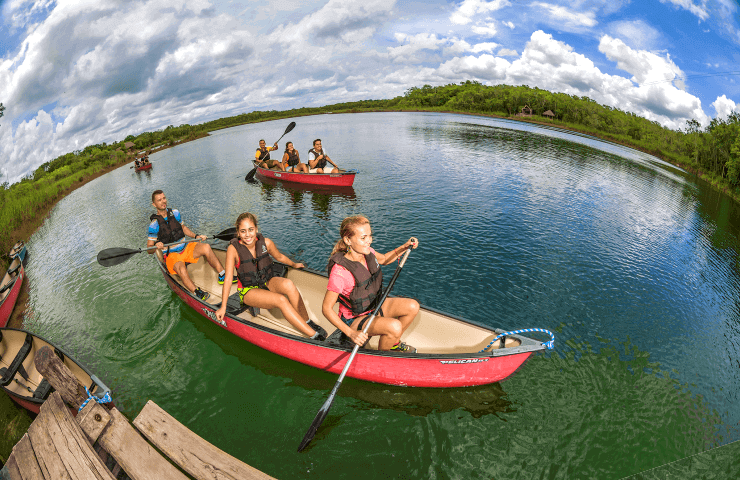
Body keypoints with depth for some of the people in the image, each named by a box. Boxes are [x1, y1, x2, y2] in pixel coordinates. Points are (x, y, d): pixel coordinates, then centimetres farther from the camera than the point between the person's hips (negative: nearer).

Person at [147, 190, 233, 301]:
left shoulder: (175, 213, 5)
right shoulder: (154, 225, -9)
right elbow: (149, 249, -7)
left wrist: (196, 236, 11)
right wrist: (156, 246, -29)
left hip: (186, 248, 5)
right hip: (171, 255, -4)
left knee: (206, 247, -22)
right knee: (181, 268, -37)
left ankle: (222, 276, -21)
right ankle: (196, 293, -40)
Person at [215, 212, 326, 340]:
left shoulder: (266, 243, -8)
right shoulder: (233, 249, -17)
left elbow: (280, 257, 13)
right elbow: (228, 278, -16)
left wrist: (294, 264, 24)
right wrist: (223, 307, -17)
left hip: (268, 283, 3)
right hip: (248, 290, -3)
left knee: (288, 284, -32)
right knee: (281, 300, -31)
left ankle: (308, 322, -22)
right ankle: (314, 335, -32)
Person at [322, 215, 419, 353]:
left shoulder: (366, 252, -10)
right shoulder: (340, 271, -32)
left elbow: (384, 259, 15)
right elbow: (326, 308, -25)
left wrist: (404, 247, -1)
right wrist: (351, 333, -31)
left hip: (374, 306, 8)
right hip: (354, 319, -8)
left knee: (413, 306, -4)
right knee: (394, 327, -29)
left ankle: (394, 343, 18)